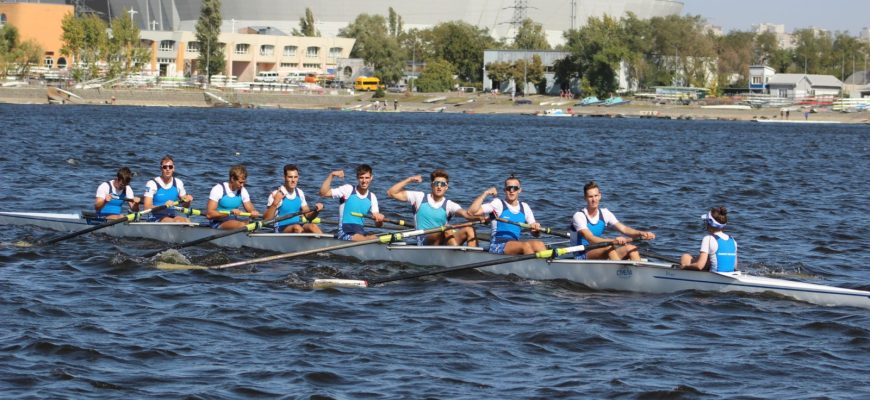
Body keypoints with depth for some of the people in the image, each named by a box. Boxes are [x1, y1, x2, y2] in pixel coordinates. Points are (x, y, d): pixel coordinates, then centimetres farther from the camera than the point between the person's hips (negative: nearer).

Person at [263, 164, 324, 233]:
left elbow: (308, 216, 17)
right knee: (297, 227, -35)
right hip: (281, 230, -5)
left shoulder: (299, 193, 11)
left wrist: (316, 211, -5)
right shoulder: (276, 195, -7)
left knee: (313, 226, -26)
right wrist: (275, 204, -26)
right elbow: (266, 219, -13)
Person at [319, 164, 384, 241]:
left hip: (361, 232, 5)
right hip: (345, 233, -5)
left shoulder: (372, 197, 12)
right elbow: (323, 193, -10)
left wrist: (379, 220, -14)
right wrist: (331, 175, -16)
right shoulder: (348, 190, 0)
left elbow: (378, 224, 10)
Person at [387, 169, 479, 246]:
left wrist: (476, 217, -34)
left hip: (444, 243, 3)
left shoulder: (449, 205, 9)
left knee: (468, 229, -20)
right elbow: (391, 193, 6)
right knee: (446, 229, -32)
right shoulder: (420, 198, 8)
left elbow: (465, 213, -12)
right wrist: (409, 180, -1)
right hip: (425, 242, -3)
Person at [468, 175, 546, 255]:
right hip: (497, 246, -5)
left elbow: (535, 234, 18)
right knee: (526, 245, -33)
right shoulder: (498, 204, 3)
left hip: (516, 245, 5)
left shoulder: (524, 207, 17)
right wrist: (485, 193, -13)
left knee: (539, 244, -25)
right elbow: (472, 212, -10)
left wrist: (536, 229, -6)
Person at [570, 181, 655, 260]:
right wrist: (613, 241, -41)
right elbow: (590, 239, -25)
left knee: (631, 248, -13)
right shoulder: (579, 216, -10)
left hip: (600, 257, 7)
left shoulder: (605, 213, 9)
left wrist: (640, 233, -25)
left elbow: (623, 228, -4)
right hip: (582, 257, -7)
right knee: (609, 248, -33)